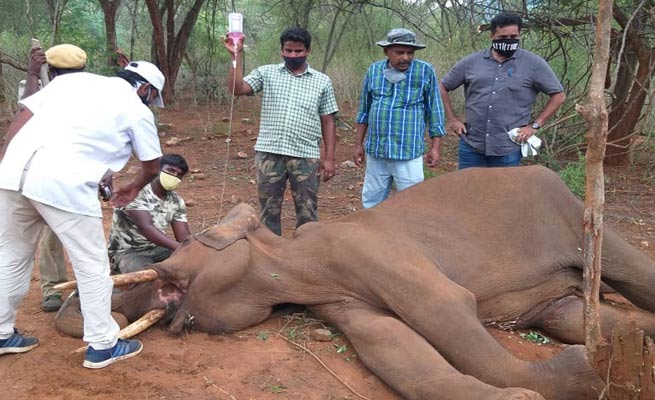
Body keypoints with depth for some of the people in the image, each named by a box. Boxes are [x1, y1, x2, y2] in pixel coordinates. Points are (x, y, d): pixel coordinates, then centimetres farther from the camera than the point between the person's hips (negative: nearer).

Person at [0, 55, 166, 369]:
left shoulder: (73, 79, 23)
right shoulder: (136, 109, 11)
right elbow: (152, 166, 21)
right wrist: (134, 187, 41)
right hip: (64, 184, -6)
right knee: (92, 265, 8)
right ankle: (103, 345, 18)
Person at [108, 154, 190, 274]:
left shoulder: (176, 201, 2)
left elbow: (183, 237, -3)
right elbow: (145, 227, -32)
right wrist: (179, 248, -44)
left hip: (156, 249, 7)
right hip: (126, 252, -6)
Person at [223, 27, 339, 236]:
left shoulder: (322, 81, 6)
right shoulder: (266, 73, 5)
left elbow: (328, 122, 6)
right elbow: (237, 89, -7)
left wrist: (329, 158, 1)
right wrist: (237, 56, -17)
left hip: (306, 156, 0)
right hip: (269, 153, 0)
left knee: (307, 212, 7)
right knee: (268, 210, 10)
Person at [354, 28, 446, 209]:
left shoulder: (425, 71, -4)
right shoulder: (374, 70, 5)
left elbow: (434, 111, 1)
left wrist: (435, 147, -1)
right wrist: (358, 144, 12)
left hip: (409, 154, -3)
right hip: (375, 152, 3)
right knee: (371, 203, 13)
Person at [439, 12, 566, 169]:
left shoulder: (534, 64, 0)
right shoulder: (471, 62, 5)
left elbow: (558, 95, 4)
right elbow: (443, 87, 14)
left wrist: (535, 125, -3)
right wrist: (452, 119, 6)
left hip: (508, 149, -2)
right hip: (471, 146, 2)